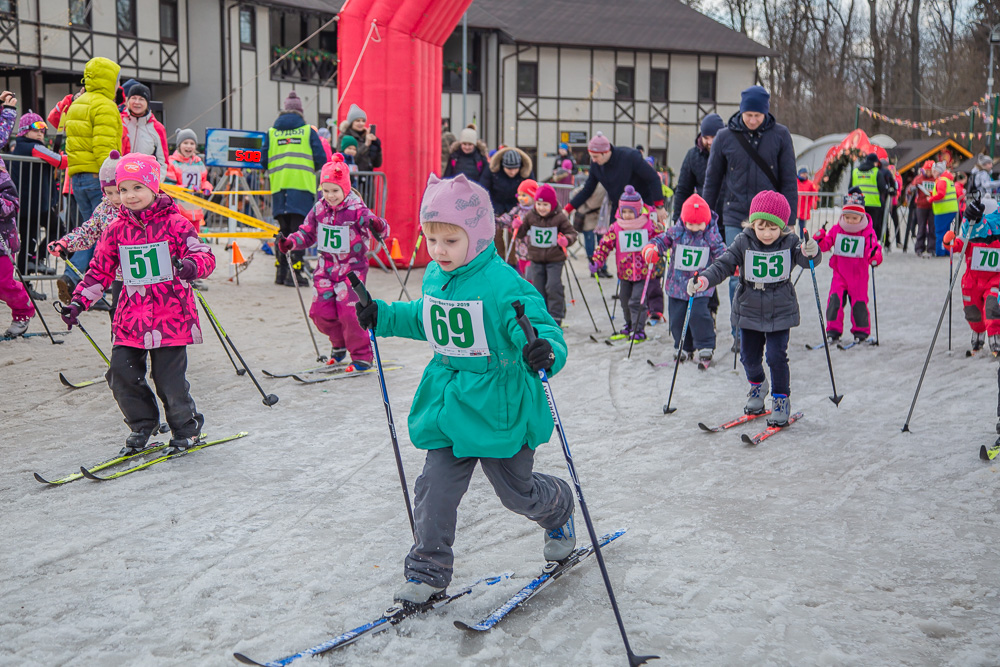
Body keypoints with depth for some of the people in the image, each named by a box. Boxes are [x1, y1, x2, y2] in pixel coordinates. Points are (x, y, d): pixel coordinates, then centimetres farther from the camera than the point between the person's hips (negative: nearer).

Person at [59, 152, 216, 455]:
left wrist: (191, 265, -32)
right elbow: (100, 271, 15)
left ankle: (187, 429, 24)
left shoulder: (175, 223, -5)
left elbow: (205, 256, -9)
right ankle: (142, 425, 25)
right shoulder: (116, 230, 7)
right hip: (131, 319, 5)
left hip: (171, 318, -4)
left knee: (169, 379, -2)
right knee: (122, 373, -1)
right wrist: (78, 302, 5)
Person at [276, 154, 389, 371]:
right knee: (320, 312, 5)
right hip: (326, 268, 6)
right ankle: (339, 343, 33)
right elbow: (307, 233, 12)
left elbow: (382, 230, -21)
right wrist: (290, 242, -5)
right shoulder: (319, 209, 2)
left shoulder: (357, 210, -14)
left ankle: (362, 357, 4)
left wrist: (378, 226, -44)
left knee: (350, 313, -12)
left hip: (352, 268, -6)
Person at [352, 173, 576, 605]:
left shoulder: (503, 283, -22)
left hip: (499, 408, -5)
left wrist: (546, 351, -48)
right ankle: (428, 573, 17)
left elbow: (541, 326, -26)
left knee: (517, 491, 14)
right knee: (435, 489, 3)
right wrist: (384, 317, 14)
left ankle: (559, 513, 48)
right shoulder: (434, 277, 2)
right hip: (449, 405, 6)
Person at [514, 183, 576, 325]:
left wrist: (567, 240, -26)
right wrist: (518, 227, -15)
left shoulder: (560, 217, -10)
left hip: (555, 260, -3)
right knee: (538, 289, 8)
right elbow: (520, 234, 6)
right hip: (536, 259, 3)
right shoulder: (530, 216, -1)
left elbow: (571, 232, -5)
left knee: (553, 287, -11)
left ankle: (556, 317, 2)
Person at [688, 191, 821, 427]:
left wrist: (811, 252, -43)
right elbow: (723, 265, -11)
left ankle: (781, 398, 15)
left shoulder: (790, 242, -9)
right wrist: (703, 280, -28)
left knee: (777, 357, -5)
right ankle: (757, 385, 42)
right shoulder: (743, 242, -9)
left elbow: (805, 259, -18)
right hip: (749, 311, 2)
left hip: (780, 312, -2)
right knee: (749, 357, 12)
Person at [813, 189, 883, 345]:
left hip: (859, 275, -1)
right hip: (840, 274, 1)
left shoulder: (868, 232, -6)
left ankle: (861, 332, 20)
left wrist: (875, 257, -27)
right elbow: (826, 244, 5)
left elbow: (875, 248, -5)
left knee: (859, 303, 2)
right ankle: (833, 331, 1)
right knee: (835, 300, -9)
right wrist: (819, 240, -17)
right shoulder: (836, 229, 0)